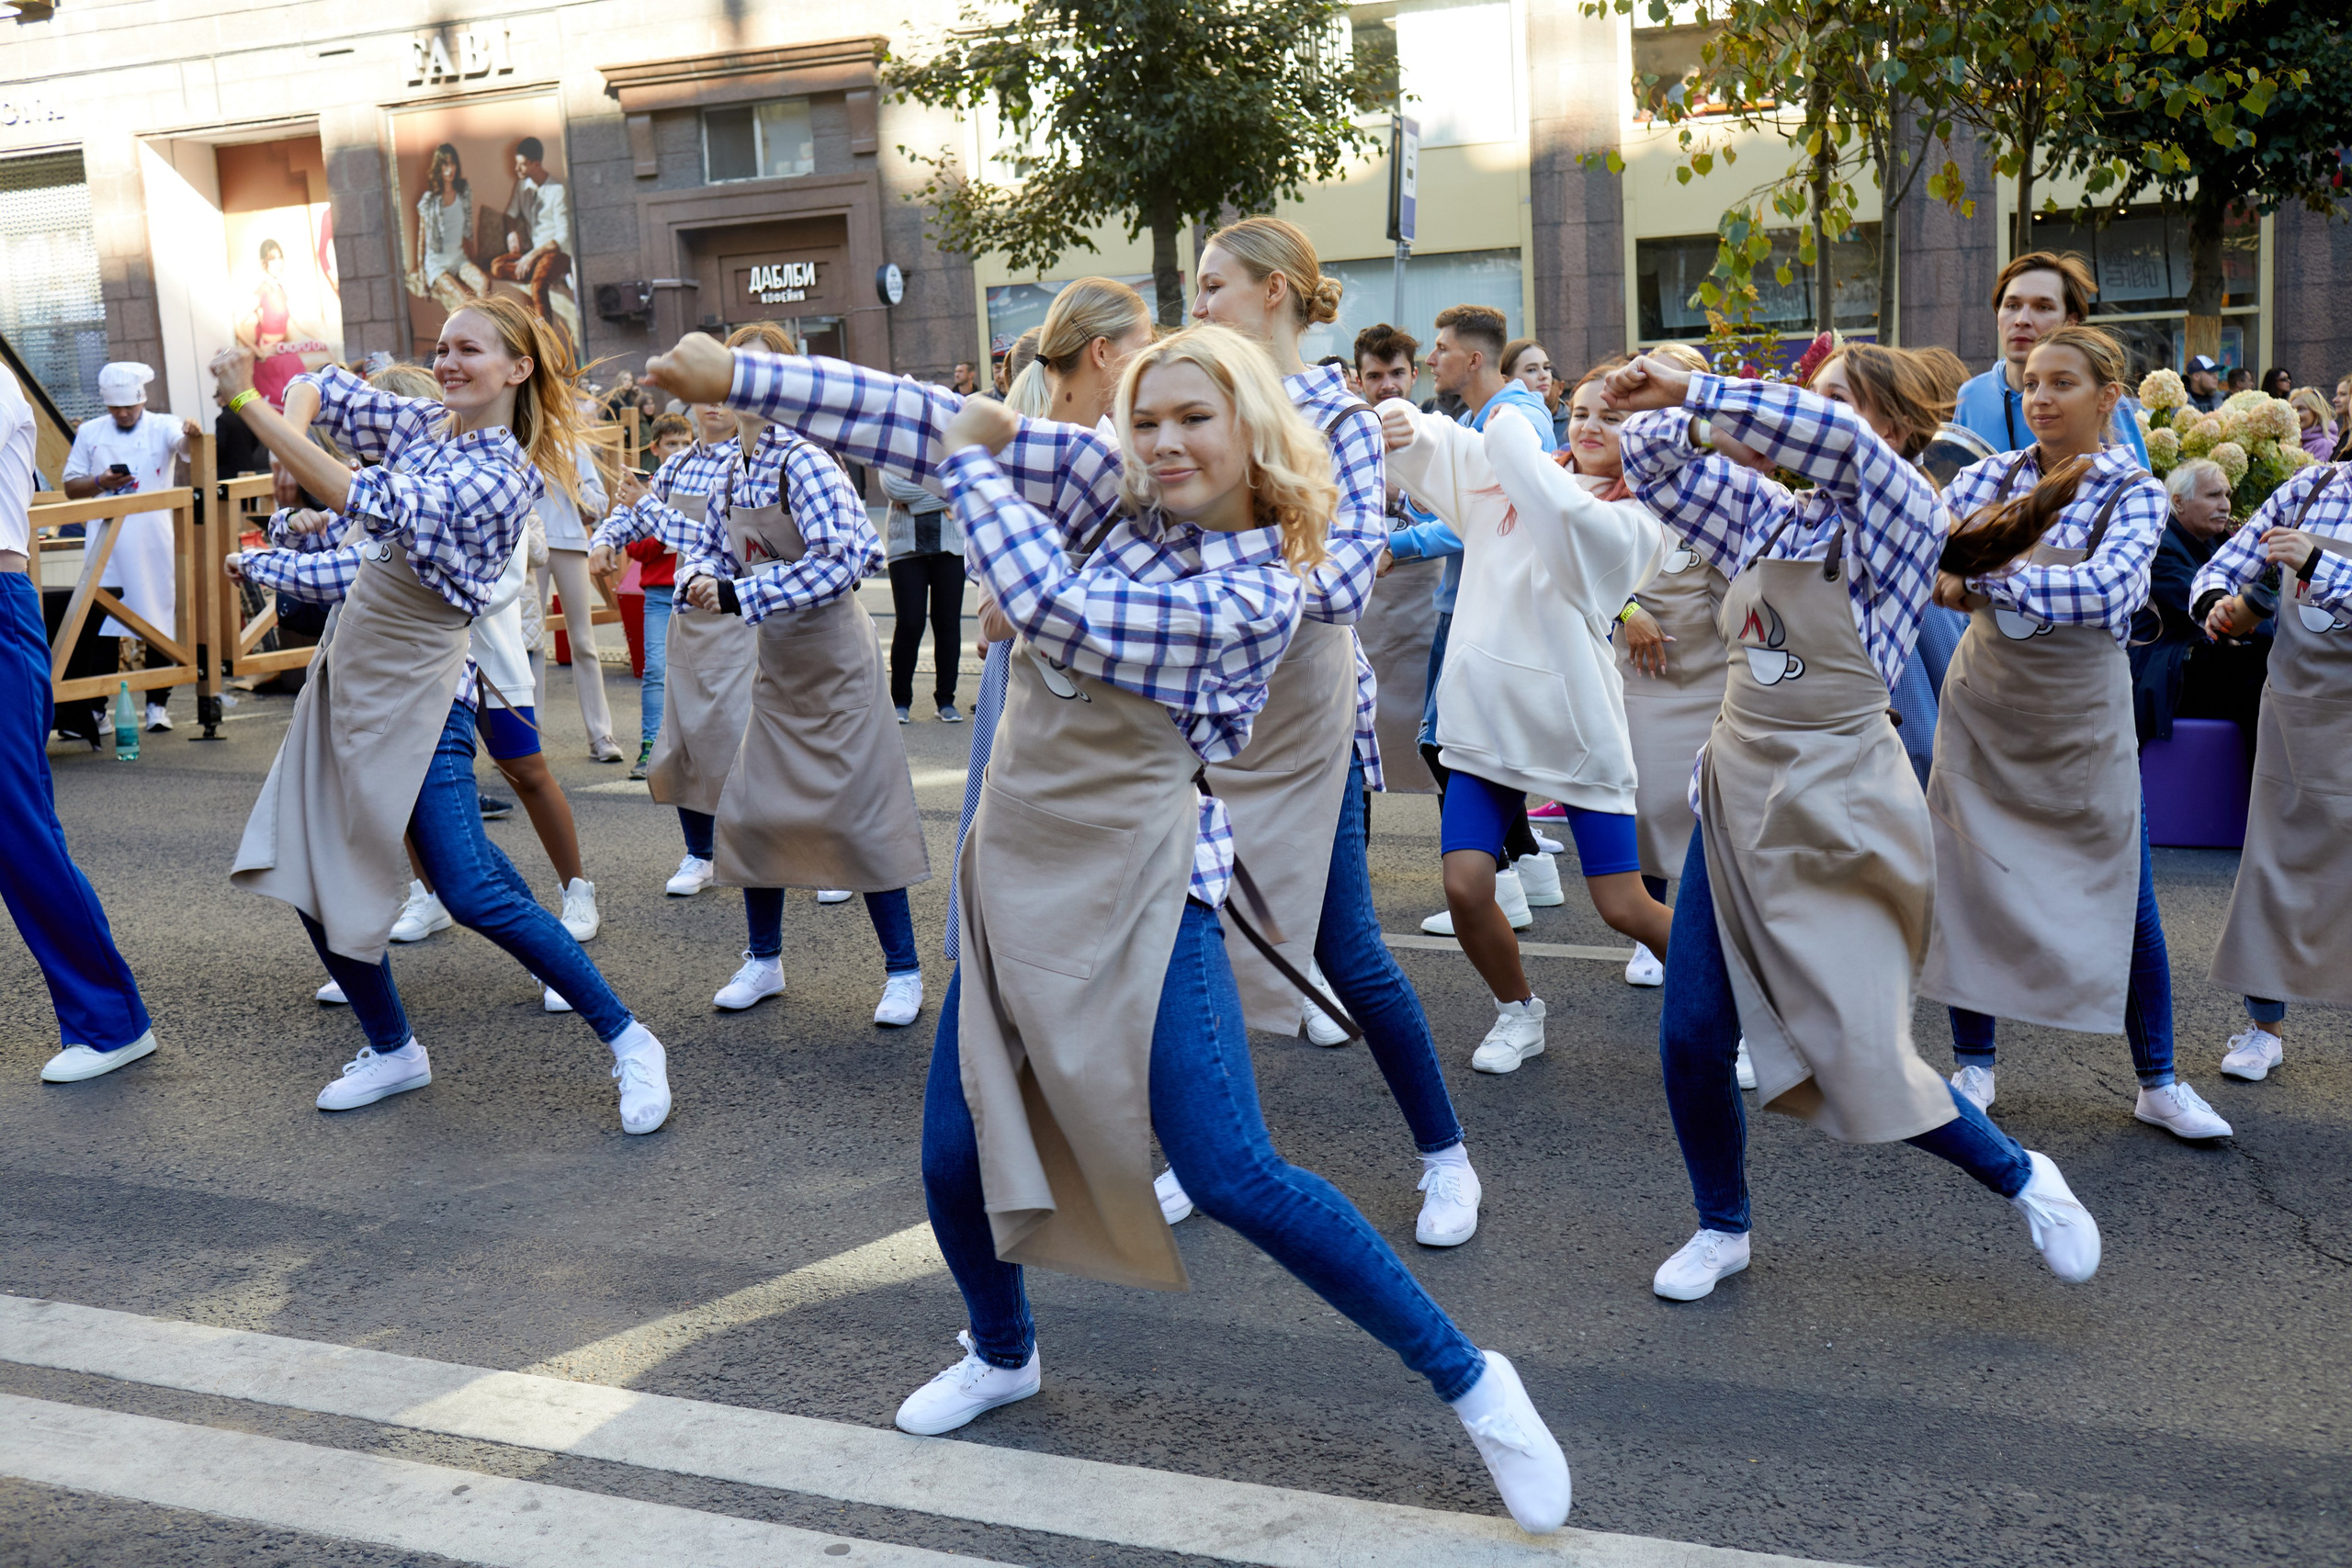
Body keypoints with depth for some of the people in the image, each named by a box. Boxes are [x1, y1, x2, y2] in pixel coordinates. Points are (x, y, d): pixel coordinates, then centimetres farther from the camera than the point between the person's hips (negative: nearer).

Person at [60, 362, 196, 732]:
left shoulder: (162, 427, 5)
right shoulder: (89, 433, 10)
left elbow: (183, 442, -18)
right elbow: (71, 487, 11)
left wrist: (193, 433, -42)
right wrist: (99, 483, -9)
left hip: (154, 545, -1)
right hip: (106, 545, 1)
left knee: (158, 624, 3)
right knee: (101, 626, -2)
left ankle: (158, 703, 12)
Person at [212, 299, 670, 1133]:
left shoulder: (505, 474, -16)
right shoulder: (422, 424, 7)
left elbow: (379, 503, -25)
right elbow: (319, 389, 14)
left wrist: (249, 405, -23)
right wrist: (298, 471, -7)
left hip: (418, 688, -8)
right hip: (350, 669, 8)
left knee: (474, 892, -14)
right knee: (316, 880, 9)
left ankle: (629, 1043, -3)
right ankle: (391, 1051, 27)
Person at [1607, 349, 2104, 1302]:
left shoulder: (1901, 519, -9)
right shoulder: (1764, 518, 7)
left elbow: (1841, 442, -29)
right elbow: (1652, 454, 13)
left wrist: (1695, 393, -27)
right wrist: (1675, 410, -8)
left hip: (1836, 807, -6)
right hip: (1737, 794, 6)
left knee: (1862, 1057, -3)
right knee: (1691, 1038, 4)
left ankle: (2021, 1178, 25)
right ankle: (1722, 1228, 28)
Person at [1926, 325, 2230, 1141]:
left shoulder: (2135, 492, -8)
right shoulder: (1991, 475, 1)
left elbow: (2106, 588, -26)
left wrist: (1981, 580, -32)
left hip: (2083, 717, -2)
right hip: (1983, 707, 2)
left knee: (2125, 898, 5)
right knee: (1967, 885, 3)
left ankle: (2158, 1082, 21)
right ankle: (1972, 1066, 20)